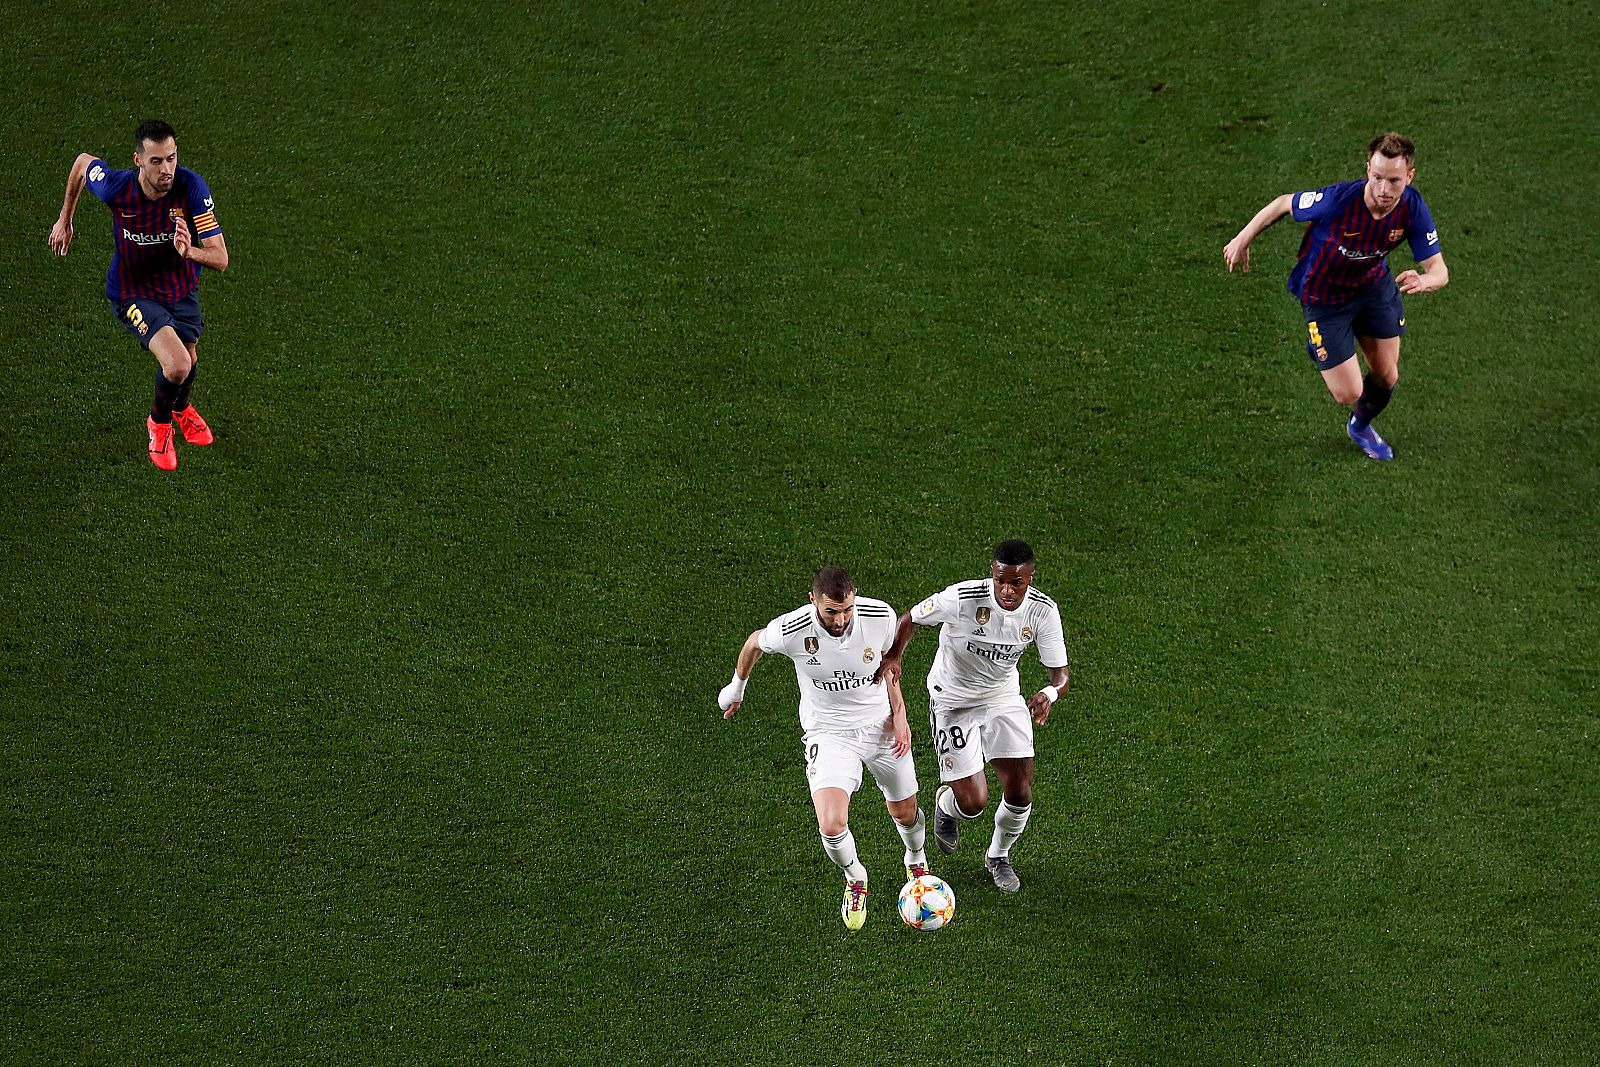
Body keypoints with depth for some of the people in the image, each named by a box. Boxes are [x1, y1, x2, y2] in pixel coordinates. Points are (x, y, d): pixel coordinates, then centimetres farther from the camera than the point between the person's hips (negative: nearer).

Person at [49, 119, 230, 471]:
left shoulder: (191, 187, -29)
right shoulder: (116, 187, -30)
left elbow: (220, 258, -28)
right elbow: (83, 161, -4)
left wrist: (190, 251, -51)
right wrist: (65, 220, 7)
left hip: (182, 287, 3)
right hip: (133, 293, -3)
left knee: (188, 360, 24)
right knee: (177, 365, -22)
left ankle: (181, 407, 63)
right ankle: (159, 423, 13)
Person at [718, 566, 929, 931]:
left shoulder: (880, 616, -21)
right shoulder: (791, 630, -27)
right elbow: (754, 643, -2)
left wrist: (899, 714, -3)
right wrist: (736, 688, 15)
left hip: (882, 726, 2)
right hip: (828, 734, -2)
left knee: (904, 813, 18)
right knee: (832, 826, -20)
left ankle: (917, 861, 56)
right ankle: (855, 880, 16)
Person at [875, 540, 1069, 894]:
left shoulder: (1043, 611, -19)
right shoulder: (962, 598, -29)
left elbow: (1060, 674, -15)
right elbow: (911, 618, -12)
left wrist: (1050, 693, -39)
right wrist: (894, 656, -32)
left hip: (1004, 698, 3)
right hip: (953, 702, -3)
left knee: (1021, 794, -3)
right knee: (973, 803, -9)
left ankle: (998, 857, 31)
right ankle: (946, 805, 32)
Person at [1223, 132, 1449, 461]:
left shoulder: (1412, 208, -25)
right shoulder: (1338, 200, -37)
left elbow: (1439, 270, -22)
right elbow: (1284, 203, -18)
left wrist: (1424, 281, -48)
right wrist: (1243, 240, -6)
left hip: (1373, 284, 4)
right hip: (1324, 296, -4)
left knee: (1386, 377, 13)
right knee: (1349, 393, -2)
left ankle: (1360, 426, 49)